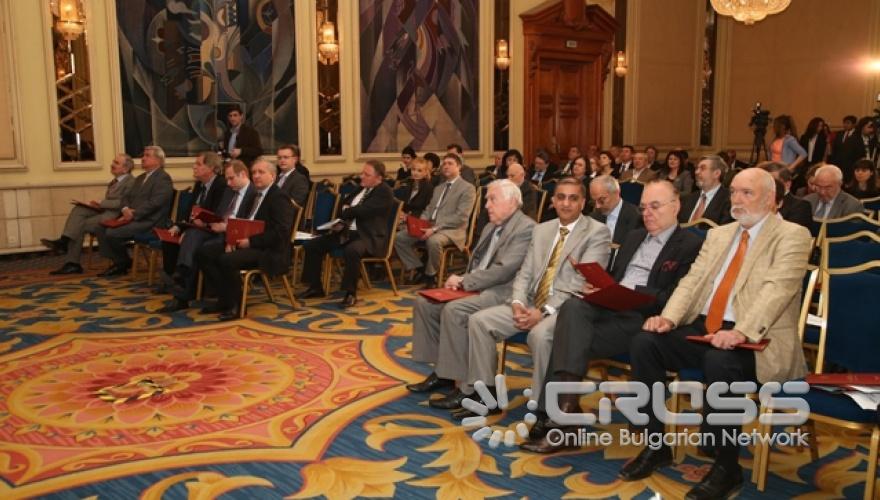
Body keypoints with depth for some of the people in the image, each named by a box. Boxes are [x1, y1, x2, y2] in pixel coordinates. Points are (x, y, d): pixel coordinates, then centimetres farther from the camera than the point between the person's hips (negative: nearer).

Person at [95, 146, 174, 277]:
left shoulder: (163, 178, -7)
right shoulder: (140, 178, 24)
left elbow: (154, 203, -18)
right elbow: (127, 197, 19)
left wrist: (133, 214, -18)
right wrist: (126, 209, -4)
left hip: (148, 221, -9)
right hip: (133, 218, 9)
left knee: (111, 233, -20)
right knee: (101, 228, -6)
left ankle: (124, 262, 4)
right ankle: (117, 262, 3)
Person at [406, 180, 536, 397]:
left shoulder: (526, 228, -11)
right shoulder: (490, 227, 19)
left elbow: (504, 270, -20)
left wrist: (464, 281, -14)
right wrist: (461, 281, -1)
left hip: (501, 293, -10)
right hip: (475, 288, 10)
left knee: (453, 310, -30)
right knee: (425, 302, -2)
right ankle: (441, 370, 3)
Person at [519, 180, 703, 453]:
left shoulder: (691, 245, 3)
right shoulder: (633, 236, 26)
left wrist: (631, 292, -18)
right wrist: (596, 286, 2)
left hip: (642, 319, -6)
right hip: (608, 307, 6)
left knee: (568, 338, -25)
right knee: (573, 306, -29)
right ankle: (566, 404, -31)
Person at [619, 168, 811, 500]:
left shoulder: (792, 236, -2)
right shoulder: (718, 235, 18)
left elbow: (776, 289, -18)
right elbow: (692, 280, 9)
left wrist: (740, 332, -32)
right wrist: (668, 317, -10)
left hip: (754, 340, -6)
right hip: (702, 328, 6)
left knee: (719, 361, -37)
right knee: (644, 342, -15)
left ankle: (727, 465, -15)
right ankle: (656, 444, -2)